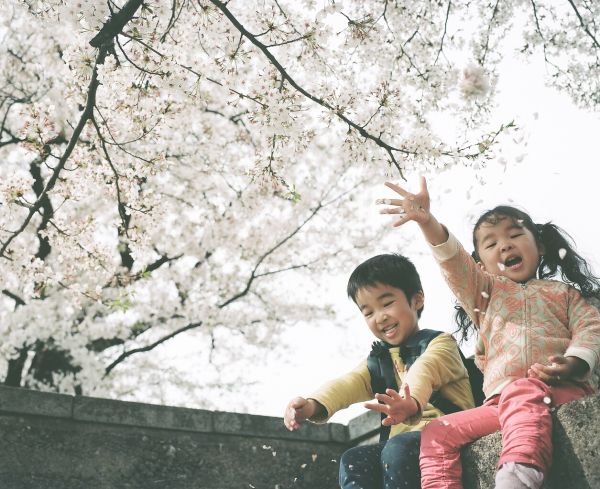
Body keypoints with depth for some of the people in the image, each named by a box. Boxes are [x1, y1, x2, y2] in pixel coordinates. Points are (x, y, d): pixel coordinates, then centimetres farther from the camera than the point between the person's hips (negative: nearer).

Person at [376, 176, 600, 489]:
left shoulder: (563, 292, 23)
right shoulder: (486, 293, 26)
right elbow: (454, 263, 6)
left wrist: (575, 363, -18)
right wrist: (428, 223, -15)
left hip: (563, 390, -4)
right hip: (499, 403, 4)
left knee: (521, 392, -38)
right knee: (437, 433, -10)